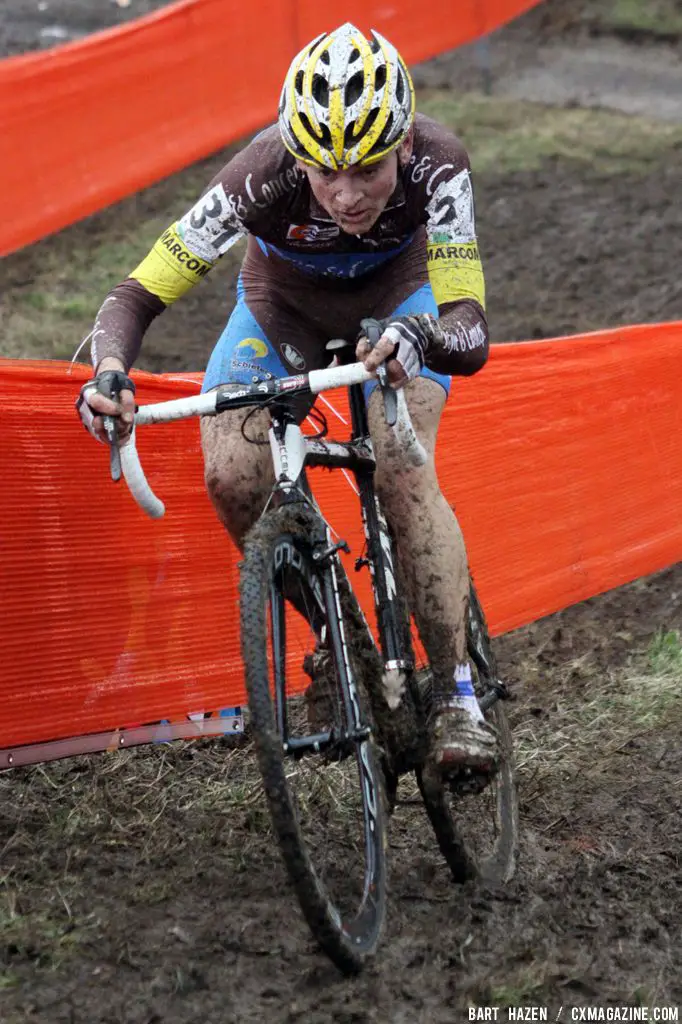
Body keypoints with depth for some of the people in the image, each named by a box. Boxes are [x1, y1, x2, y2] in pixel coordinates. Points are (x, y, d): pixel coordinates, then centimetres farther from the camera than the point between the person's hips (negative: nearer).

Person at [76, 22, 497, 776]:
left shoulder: (434, 163, -37)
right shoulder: (264, 176, -38)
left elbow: (471, 335, -42)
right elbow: (137, 294, -34)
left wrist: (419, 336, -65)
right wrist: (109, 372, -55)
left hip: (397, 300, -1)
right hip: (282, 307, 1)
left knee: (402, 473, -27)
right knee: (232, 480, -21)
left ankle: (457, 695, -14)